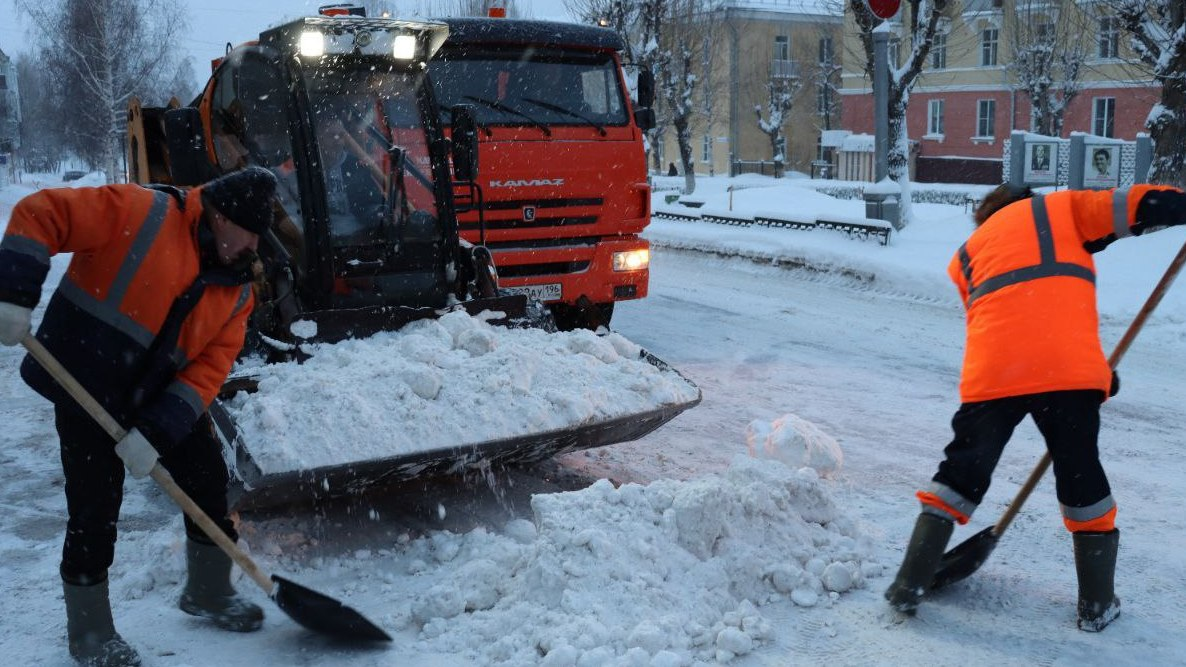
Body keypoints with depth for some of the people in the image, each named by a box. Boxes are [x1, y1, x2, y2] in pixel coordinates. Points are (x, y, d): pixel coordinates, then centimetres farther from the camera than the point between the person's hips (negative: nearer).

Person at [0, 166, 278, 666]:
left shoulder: (236, 289, -1)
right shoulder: (141, 213, -17)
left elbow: (211, 365, -8)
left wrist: (156, 430, -19)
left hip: (163, 399, 6)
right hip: (86, 389, -6)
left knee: (208, 478, 11)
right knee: (95, 510, 1)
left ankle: (209, 592, 35)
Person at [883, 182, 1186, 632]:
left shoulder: (968, 252, 29)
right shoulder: (1061, 207, 22)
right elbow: (1134, 207, 8)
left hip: (992, 373, 2)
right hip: (1071, 370, -1)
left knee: (961, 474, 15)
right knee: (1082, 479, 16)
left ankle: (910, 586, 16)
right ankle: (1097, 606, 26)